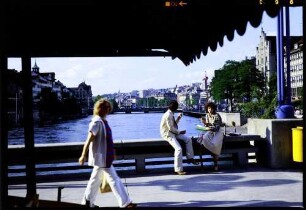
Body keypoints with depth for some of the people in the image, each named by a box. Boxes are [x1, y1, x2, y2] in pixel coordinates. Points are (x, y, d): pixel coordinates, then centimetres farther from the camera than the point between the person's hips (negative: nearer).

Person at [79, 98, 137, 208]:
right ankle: (125, 203, 3)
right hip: (101, 157, -9)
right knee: (113, 179, -4)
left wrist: (111, 153, 23)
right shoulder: (97, 122, -18)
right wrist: (83, 156, -16)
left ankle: (87, 202, 26)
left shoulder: (102, 121, 10)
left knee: (95, 179, 16)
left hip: (103, 156, 9)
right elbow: (89, 140, -18)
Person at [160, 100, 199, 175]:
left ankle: (190, 158, 10)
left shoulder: (171, 114, 9)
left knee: (188, 139, 4)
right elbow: (170, 128, -21)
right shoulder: (168, 115, -21)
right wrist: (179, 132, -11)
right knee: (178, 149, -24)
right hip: (168, 134, -10)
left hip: (174, 133, 10)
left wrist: (178, 118, 12)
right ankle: (178, 169, -18)